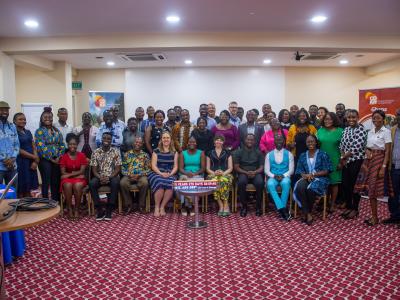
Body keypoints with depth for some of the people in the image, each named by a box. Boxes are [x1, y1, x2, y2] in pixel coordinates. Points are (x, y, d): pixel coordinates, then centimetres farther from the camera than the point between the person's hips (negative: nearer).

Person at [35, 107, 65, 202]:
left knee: (56, 182, 9)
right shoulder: (39, 131, -3)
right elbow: (41, 147, -12)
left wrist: (59, 157, -6)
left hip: (57, 160, 5)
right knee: (46, 182, -1)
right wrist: (51, 159, -12)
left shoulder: (56, 131, 12)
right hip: (45, 160, -5)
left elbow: (62, 145, 7)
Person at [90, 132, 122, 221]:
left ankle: (109, 210, -26)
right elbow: (94, 169, 0)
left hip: (112, 176, -1)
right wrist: (100, 177, -20)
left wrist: (109, 177, -20)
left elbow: (118, 168, -5)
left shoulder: (116, 151, -1)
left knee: (115, 182, -35)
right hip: (99, 176, 2)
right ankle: (99, 209, -20)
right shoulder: (96, 152, 3)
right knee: (92, 183, -30)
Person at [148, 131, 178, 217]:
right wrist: (161, 173, -15)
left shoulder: (174, 152, 14)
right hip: (157, 173, -1)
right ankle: (157, 207, -14)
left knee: (171, 184, -34)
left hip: (170, 174, 1)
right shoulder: (156, 151, 9)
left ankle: (162, 207, -15)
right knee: (160, 183, -36)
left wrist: (170, 174, -12)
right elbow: (153, 166, 1)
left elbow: (175, 166, 8)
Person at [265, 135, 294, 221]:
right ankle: (283, 209, -33)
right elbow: (266, 170, 6)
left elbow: (291, 169, 4)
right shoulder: (269, 155, 11)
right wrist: (273, 176, -13)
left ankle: (281, 209, -26)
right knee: (270, 184, -35)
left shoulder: (289, 154, 10)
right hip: (273, 177, 1)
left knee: (286, 183, -37)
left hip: (285, 177, 0)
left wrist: (283, 176, -14)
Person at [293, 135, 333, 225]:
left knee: (311, 189, -36)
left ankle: (307, 212, -13)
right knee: (300, 187, -33)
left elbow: (326, 171, -3)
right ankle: (307, 214, -26)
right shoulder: (303, 155, 16)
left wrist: (312, 174, -12)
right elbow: (299, 170, 11)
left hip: (320, 179, -3)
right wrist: (305, 175, -12)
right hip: (306, 178, 3)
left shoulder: (323, 154, 4)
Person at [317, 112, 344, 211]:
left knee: (334, 182, 5)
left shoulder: (340, 131, -2)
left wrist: (341, 161, -6)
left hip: (334, 161, -2)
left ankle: (332, 204, 15)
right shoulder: (320, 130, 6)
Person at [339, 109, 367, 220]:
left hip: (356, 161, -6)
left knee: (355, 185, 1)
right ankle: (348, 207, 24)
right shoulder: (346, 129, 11)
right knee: (345, 184, 9)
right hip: (346, 161, 6)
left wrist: (344, 156, -10)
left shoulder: (361, 129, -10)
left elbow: (357, 147, -18)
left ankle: (355, 209, 14)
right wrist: (343, 158, -7)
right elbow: (341, 145, 9)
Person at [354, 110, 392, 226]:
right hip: (369, 161, 6)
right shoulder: (370, 132, 12)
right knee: (370, 189, 5)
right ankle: (374, 216, 14)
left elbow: (387, 151, -10)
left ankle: (375, 217, 7)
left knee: (373, 189, -4)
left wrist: (383, 167, -16)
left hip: (379, 160, -6)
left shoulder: (386, 132, -6)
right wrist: (366, 151, -4)